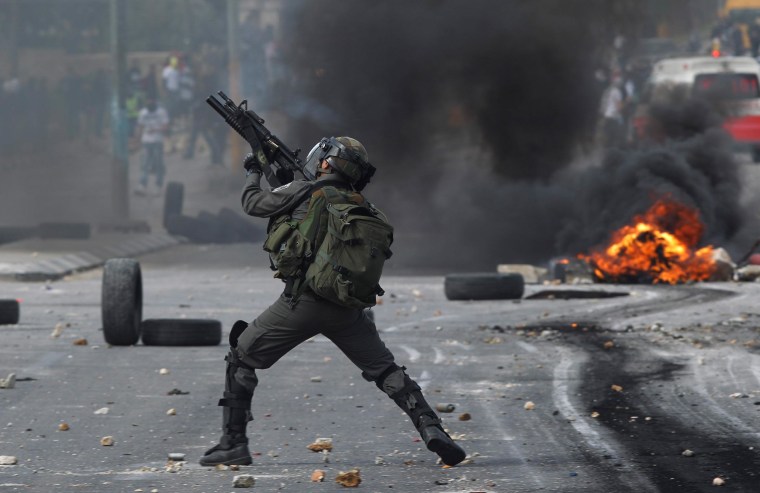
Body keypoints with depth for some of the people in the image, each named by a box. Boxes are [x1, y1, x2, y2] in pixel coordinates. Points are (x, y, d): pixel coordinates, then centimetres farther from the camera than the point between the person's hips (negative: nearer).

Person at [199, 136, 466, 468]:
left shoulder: (303, 193, -2)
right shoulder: (359, 207, 12)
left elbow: (253, 203, 11)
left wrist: (254, 172, 30)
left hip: (303, 301, -4)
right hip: (347, 309, 4)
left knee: (241, 359, 11)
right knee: (385, 369, 12)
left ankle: (233, 443, 6)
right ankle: (430, 428, -6)